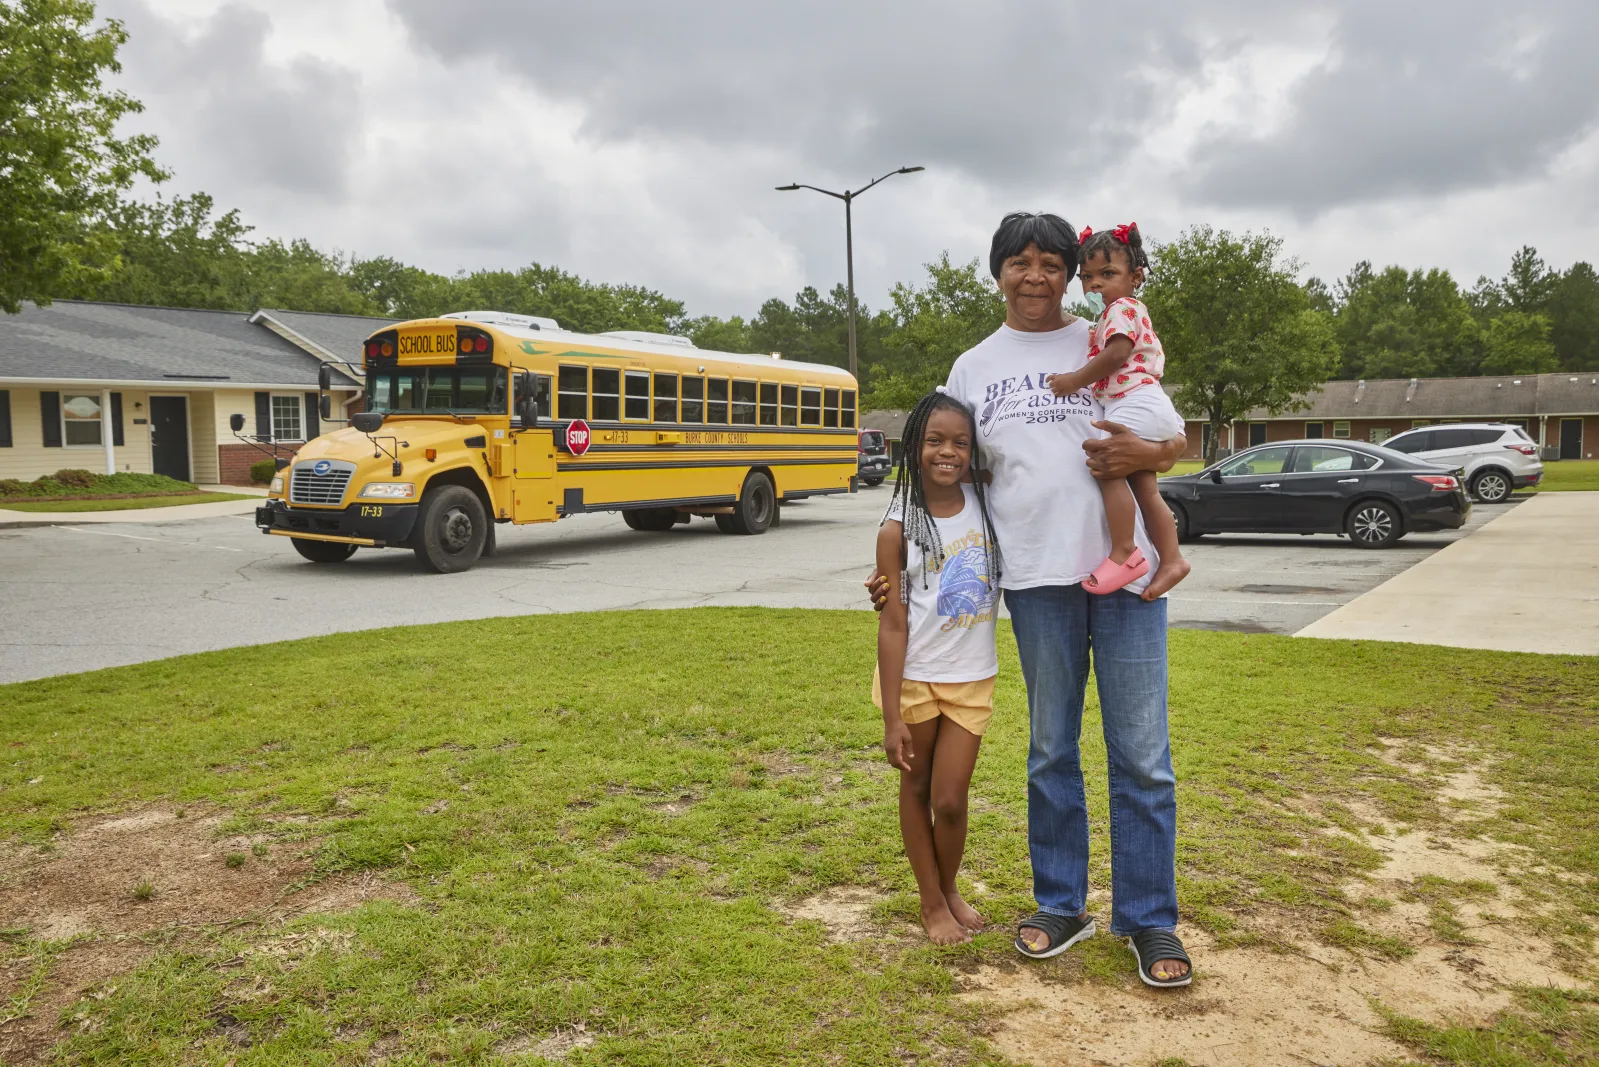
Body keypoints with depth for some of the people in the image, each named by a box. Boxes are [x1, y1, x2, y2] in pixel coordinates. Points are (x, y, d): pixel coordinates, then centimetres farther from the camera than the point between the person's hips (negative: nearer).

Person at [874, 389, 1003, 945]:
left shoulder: (986, 504, -4)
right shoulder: (898, 529, -13)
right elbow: (893, 625, -13)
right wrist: (891, 717, -13)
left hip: (971, 680, 2)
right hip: (913, 678, -2)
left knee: (950, 800, 5)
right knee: (916, 790, 13)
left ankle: (950, 889, 33)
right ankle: (931, 901, 32)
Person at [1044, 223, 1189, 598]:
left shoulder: (1122, 309, -6)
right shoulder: (1124, 311, 26)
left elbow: (1115, 355, -17)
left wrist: (1075, 381, -11)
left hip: (1137, 404, -11)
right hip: (1144, 409, 11)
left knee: (1106, 464, -18)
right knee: (1143, 486, 10)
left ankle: (1125, 553, -18)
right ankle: (1171, 559, 11)